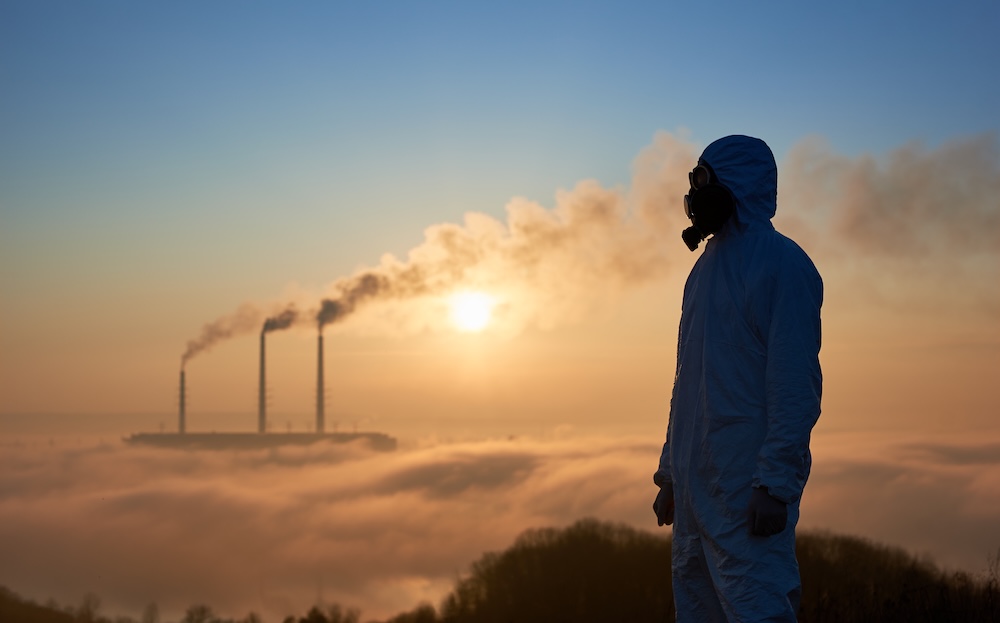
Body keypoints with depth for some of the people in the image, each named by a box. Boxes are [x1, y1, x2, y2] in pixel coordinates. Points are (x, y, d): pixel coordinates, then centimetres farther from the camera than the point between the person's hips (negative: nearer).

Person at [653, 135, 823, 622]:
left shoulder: (780, 262, -7)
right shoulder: (707, 268, 19)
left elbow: (796, 380, -15)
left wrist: (775, 484, -21)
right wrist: (671, 472, 17)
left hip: (748, 486, -9)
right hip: (696, 484, 9)